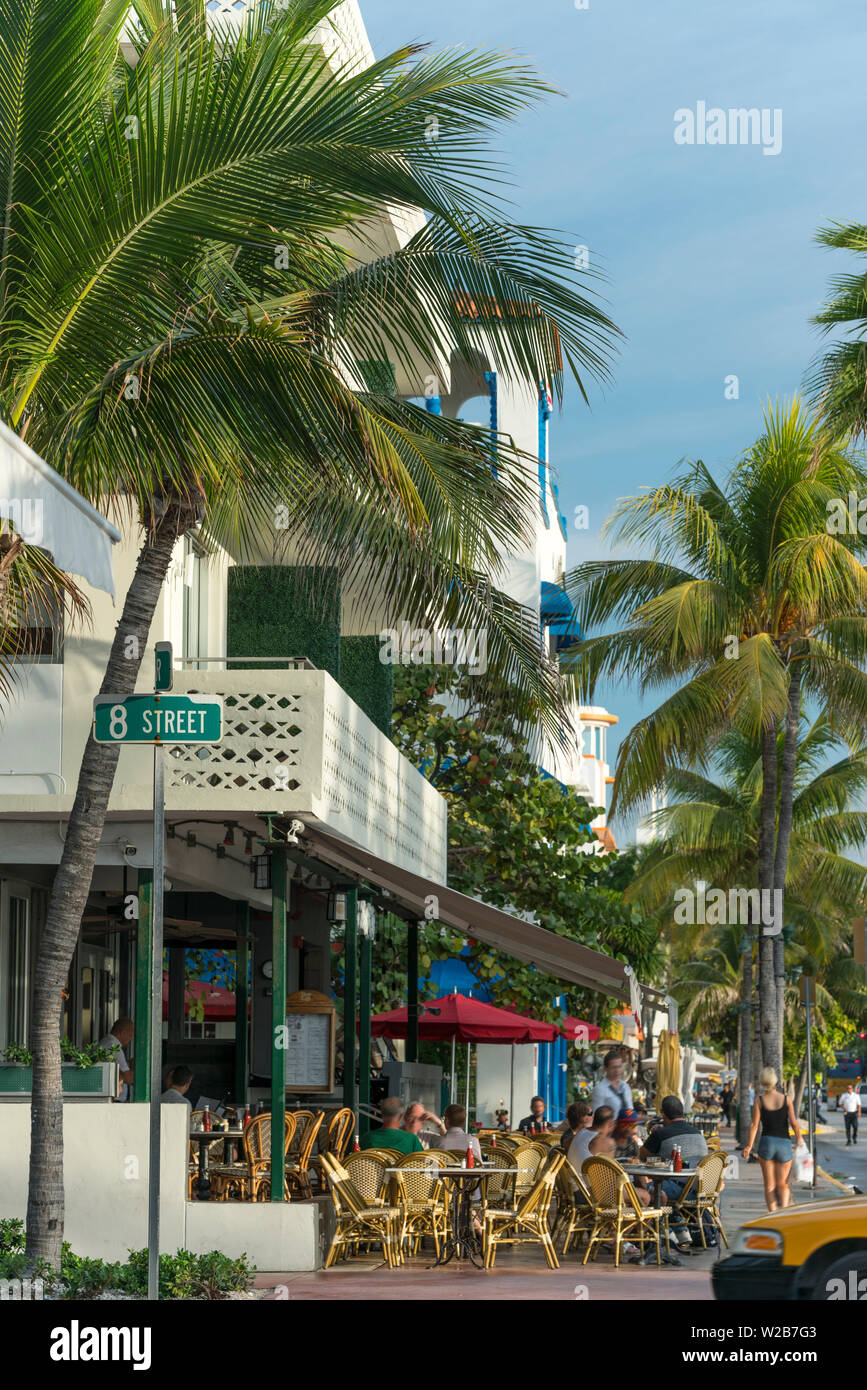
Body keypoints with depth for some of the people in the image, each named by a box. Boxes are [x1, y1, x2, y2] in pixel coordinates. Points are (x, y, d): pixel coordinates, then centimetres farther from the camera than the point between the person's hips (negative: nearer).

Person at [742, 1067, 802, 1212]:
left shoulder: (760, 1101, -2)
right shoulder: (786, 1099, 0)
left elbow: (754, 1125, -5)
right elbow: (794, 1123, -5)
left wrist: (748, 1146, -1)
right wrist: (799, 1138, 11)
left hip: (767, 1142, -1)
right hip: (784, 1143, 1)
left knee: (770, 1185, 9)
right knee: (782, 1184, 13)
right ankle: (784, 1206, -13)